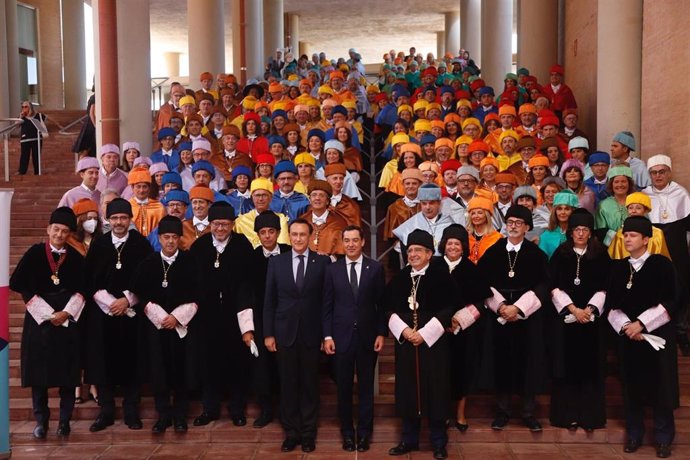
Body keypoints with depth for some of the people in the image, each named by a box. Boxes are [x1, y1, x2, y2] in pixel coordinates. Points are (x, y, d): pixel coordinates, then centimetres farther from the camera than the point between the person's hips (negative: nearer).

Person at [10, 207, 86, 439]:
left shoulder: (76, 258, 2)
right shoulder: (34, 253, -3)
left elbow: (82, 289, 5)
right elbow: (20, 285, -5)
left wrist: (67, 312, -11)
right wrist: (47, 314, -10)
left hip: (68, 319, 1)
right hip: (39, 318, -1)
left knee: (67, 370, 1)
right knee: (39, 369, 1)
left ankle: (64, 420, 10)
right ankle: (41, 420, 12)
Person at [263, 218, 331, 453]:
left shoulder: (322, 262, 0)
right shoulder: (276, 262, 5)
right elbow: (269, 300, 5)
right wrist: (268, 333, 0)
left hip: (311, 333, -1)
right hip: (285, 332, 1)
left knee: (310, 384, 6)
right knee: (288, 384, 7)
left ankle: (308, 433, 18)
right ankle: (291, 432, 18)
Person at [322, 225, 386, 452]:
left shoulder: (376, 268, 1)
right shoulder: (332, 269, 2)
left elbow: (381, 304, 2)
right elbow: (327, 305, 3)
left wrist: (381, 333, -3)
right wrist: (327, 336, -3)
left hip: (367, 337, 0)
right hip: (341, 337, 1)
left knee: (366, 387, 8)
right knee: (343, 387, 7)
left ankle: (364, 432, 20)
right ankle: (347, 432, 21)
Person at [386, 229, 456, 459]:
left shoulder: (441, 275, -4)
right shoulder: (399, 278, 8)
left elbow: (448, 309, -8)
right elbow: (390, 309, 8)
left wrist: (424, 333, -13)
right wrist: (403, 330, -9)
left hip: (433, 341, -3)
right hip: (405, 341, 4)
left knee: (435, 390, 1)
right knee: (408, 389, 7)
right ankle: (409, 439, 19)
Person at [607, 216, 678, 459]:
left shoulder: (662, 264, -5)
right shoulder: (618, 268, 7)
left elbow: (669, 303, -11)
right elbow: (613, 305, 5)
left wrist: (641, 323, -16)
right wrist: (625, 326, -12)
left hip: (658, 334, -3)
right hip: (628, 335, 3)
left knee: (661, 385, 1)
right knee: (632, 386, 8)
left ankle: (663, 438, 14)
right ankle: (634, 434, 20)